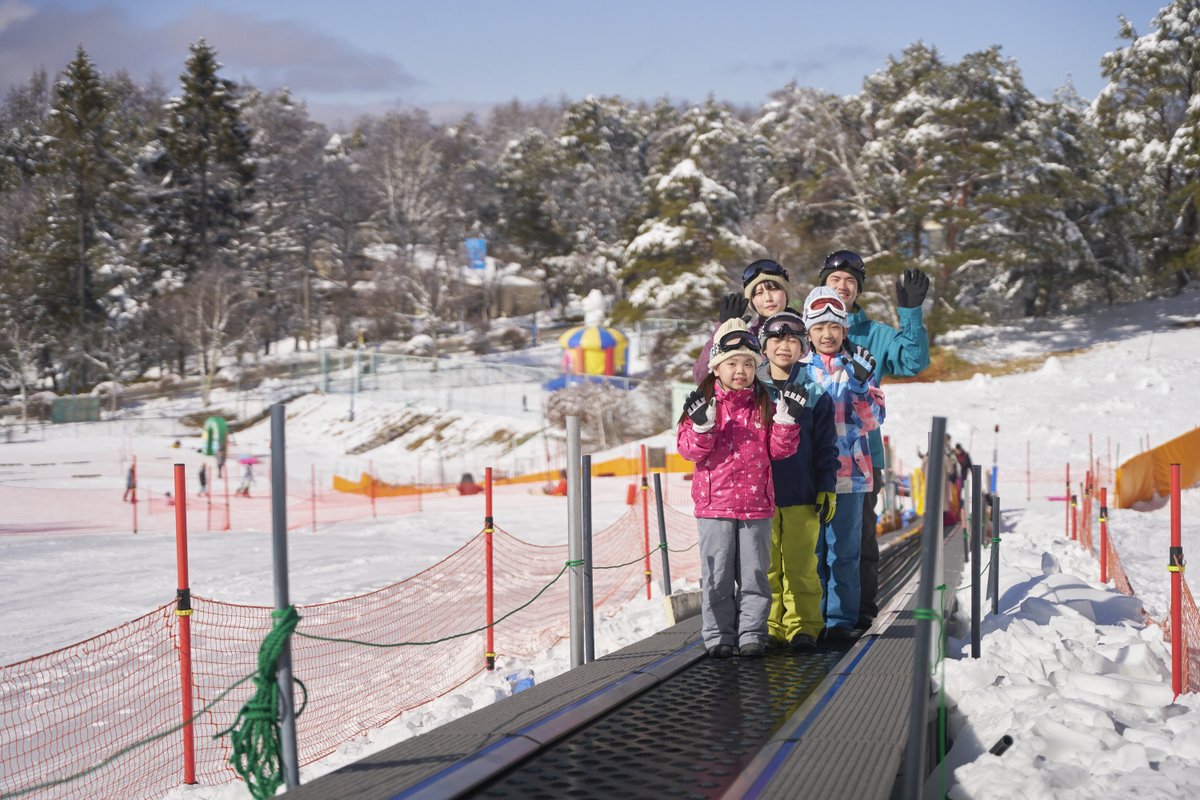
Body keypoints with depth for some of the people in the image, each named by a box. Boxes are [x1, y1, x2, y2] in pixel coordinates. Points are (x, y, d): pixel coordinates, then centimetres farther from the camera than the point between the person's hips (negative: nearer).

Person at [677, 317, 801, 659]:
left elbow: (779, 449, 4)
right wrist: (702, 425, -21)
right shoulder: (703, 404, 2)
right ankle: (718, 635, 12)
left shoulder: (764, 405, 8)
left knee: (754, 573, 6)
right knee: (717, 575, 3)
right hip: (714, 504, -2)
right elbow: (691, 451, -4)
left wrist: (786, 419, -10)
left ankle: (751, 634, 13)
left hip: (756, 504, 2)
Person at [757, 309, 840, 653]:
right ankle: (769, 627, 11)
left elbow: (825, 446, 6)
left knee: (801, 566, -2)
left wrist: (827, 489, 1)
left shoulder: (814, 392, 5)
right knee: (766, 566, 3)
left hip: (802, 495, -1)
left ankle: (802, 627, 5)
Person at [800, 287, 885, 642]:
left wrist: (861, 384, -17)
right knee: (811, 549, 5)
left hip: (848, 470, -1)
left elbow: (873, 419, -1)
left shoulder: (858, 366, 6)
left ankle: (841, 620, 8)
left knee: (844, 549, 2)